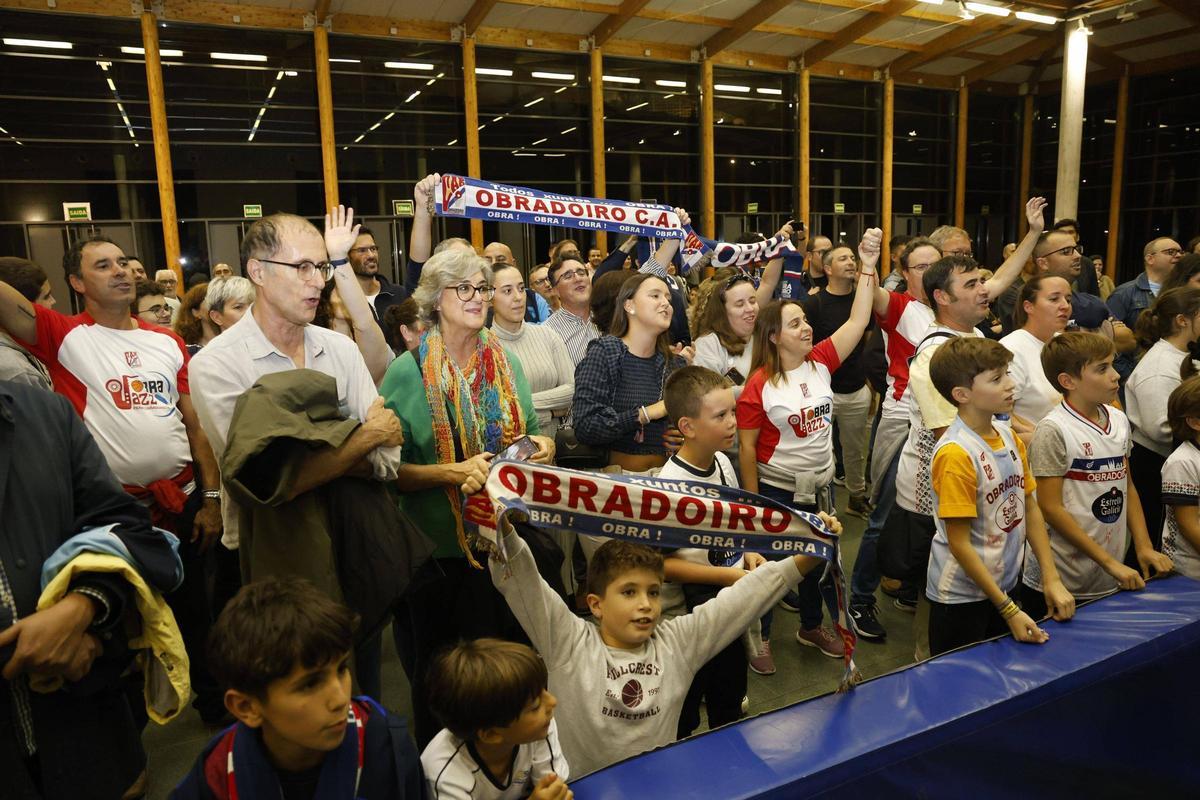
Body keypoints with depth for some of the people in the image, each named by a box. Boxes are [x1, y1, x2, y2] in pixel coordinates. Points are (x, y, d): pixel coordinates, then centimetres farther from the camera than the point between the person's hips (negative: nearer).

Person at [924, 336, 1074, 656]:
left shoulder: (1010, 438, 1)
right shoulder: (955, 454, -23)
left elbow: (1030, 510, 8)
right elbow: (959, 544, -21)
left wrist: (1051, 578, 1)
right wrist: (1009, 609, -17)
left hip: (1006, 584, 7)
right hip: (962, 597, -7)